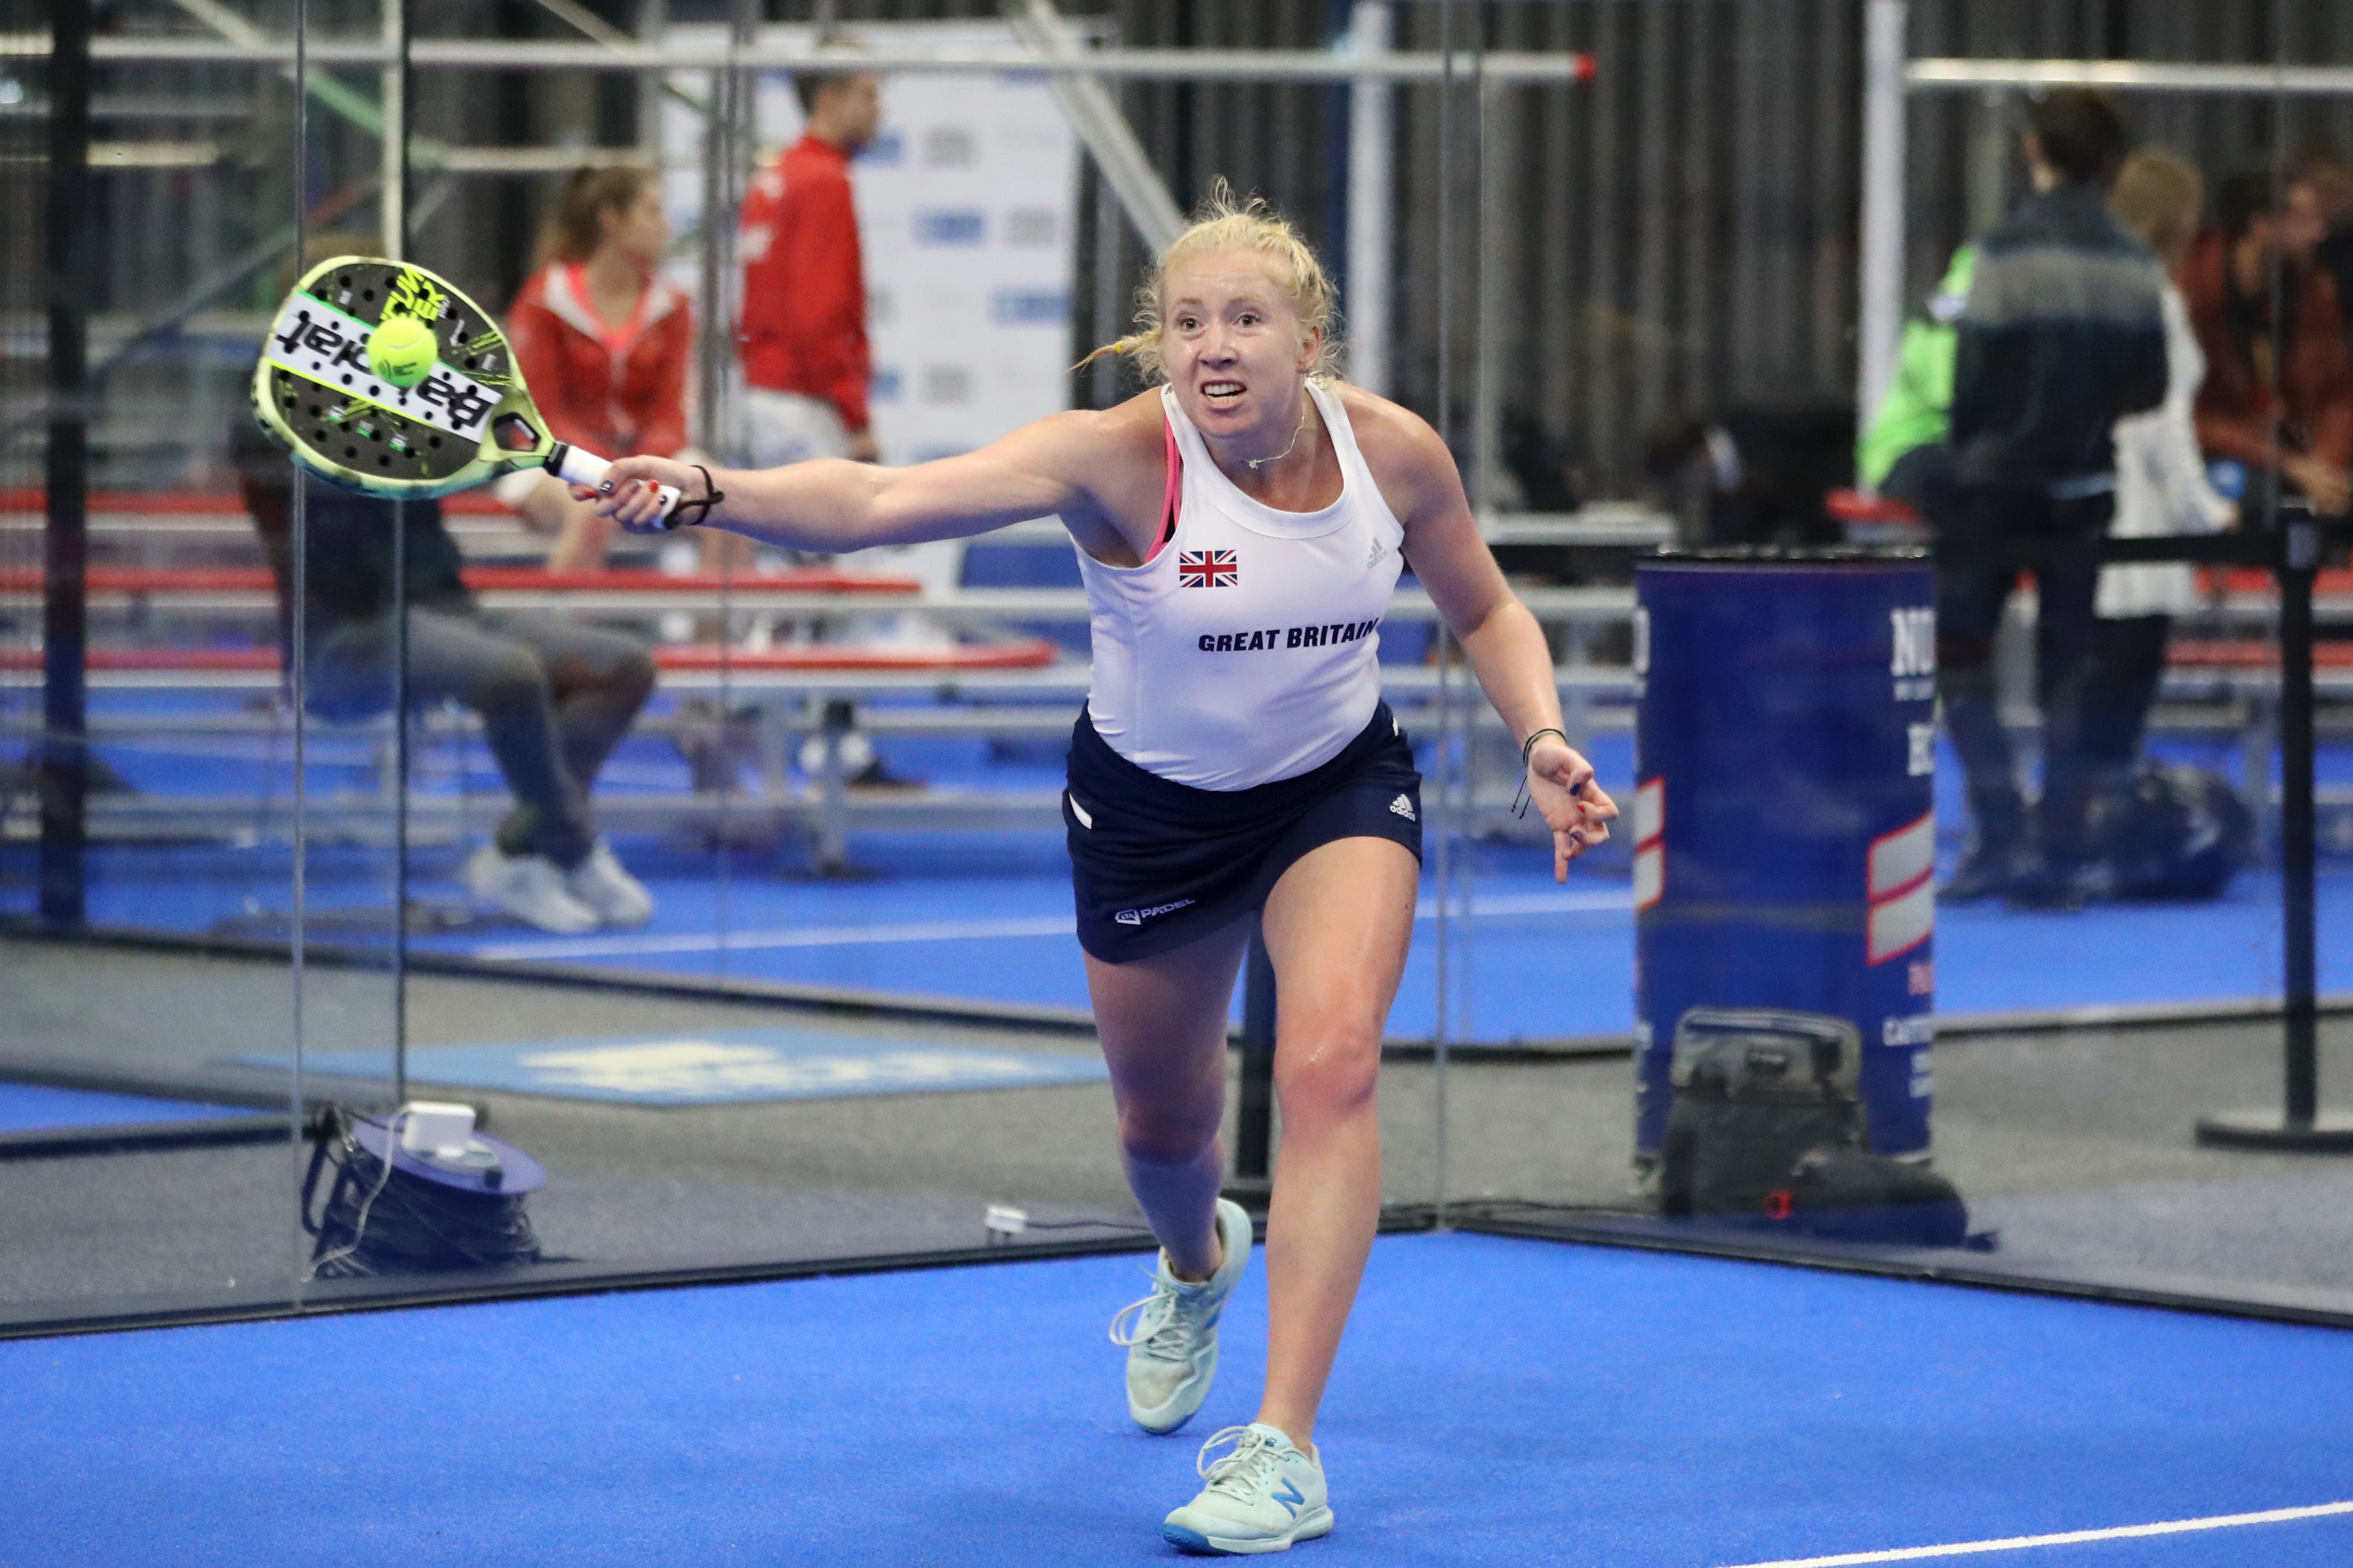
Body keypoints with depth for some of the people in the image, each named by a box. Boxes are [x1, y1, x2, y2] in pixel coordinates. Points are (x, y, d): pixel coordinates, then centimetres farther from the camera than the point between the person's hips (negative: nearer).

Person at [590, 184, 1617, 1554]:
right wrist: (705, 493, -59)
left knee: (1330, 1067, -23)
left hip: (1340, 790, 0)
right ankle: (1199, 1264, 57)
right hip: (1152, 809, 0)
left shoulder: (1396, 452, -19)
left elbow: (1488, 610, 3)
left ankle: (1286, 1453, -20)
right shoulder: (1119, 460, -29)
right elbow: (875, 502, -42)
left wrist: (1542, 735, -15)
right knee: (1163, 1119, 17)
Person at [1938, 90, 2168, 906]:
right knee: (2066, 670, 11)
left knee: (1959, 656, 7)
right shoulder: (2135, 264, 1)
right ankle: (2058, 852, 9)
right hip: (2084, 490, 4)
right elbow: (2150, 386, 5)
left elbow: (1970, 374, -13)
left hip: (1997, 481, -4)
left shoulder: (2009, 249, -13)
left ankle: (2001, 832, -5)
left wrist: (1956, 458, 2)